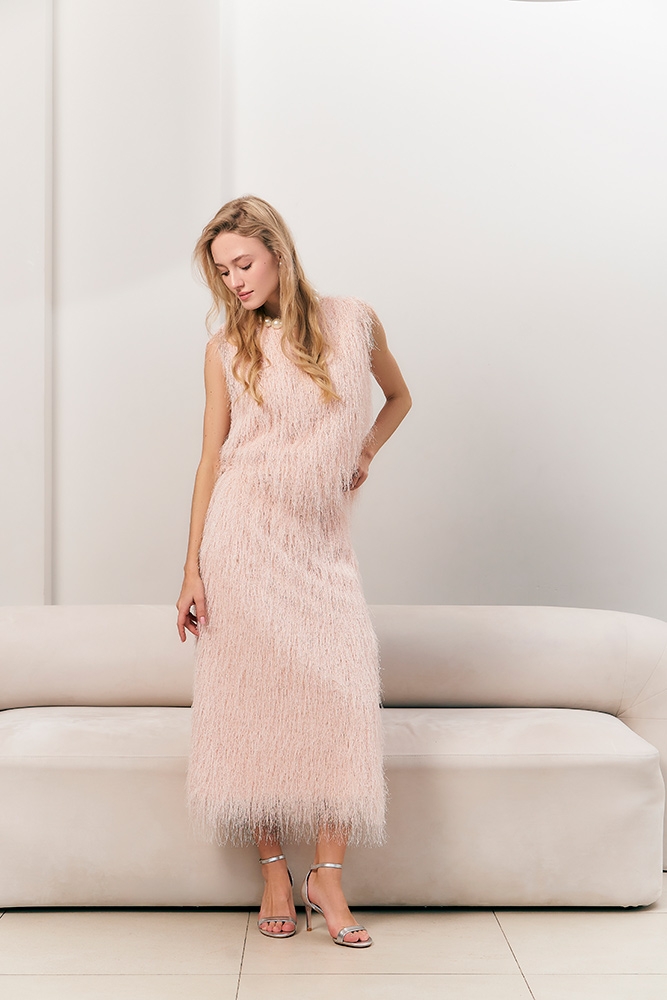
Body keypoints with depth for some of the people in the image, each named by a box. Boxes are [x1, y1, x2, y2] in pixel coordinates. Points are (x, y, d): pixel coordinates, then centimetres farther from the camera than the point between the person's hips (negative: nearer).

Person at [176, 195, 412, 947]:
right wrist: (192, 568, -3)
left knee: (342, 693, -9)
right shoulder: (226, 349, 3)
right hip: (246, 533, -1)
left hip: (323, 538, 1)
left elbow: (398, 396, 24)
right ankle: (274, 872, 11)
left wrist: (365, 451, 6)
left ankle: (327, 878, 1)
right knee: (251, 695, -2)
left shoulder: (353, 321, 6)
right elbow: (210, 458, 2)